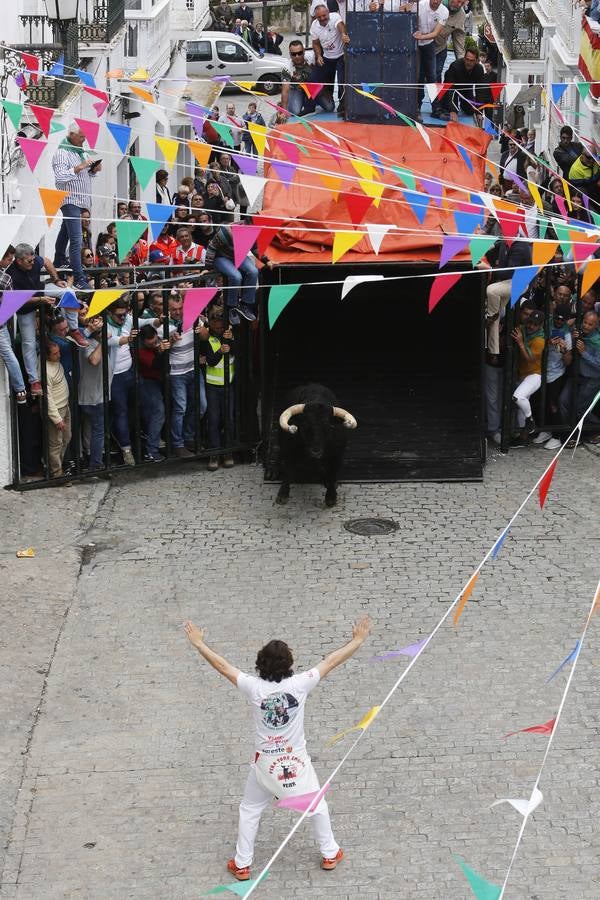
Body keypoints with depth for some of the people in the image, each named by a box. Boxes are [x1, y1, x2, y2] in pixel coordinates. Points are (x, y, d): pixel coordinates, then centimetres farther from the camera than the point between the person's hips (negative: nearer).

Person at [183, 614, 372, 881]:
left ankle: (242, 864, 28)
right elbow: (332, 661, -11)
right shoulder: (299, 685, -20)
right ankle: (329, 854, 36)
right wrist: (358, 640, -1)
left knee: (249, 811, 21)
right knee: (317, 806, 23)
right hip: (296, 762, 0)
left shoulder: (255, 688, -18)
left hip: (265, 763, 1)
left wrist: (199, 643, 3)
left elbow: (221, 665, -8)